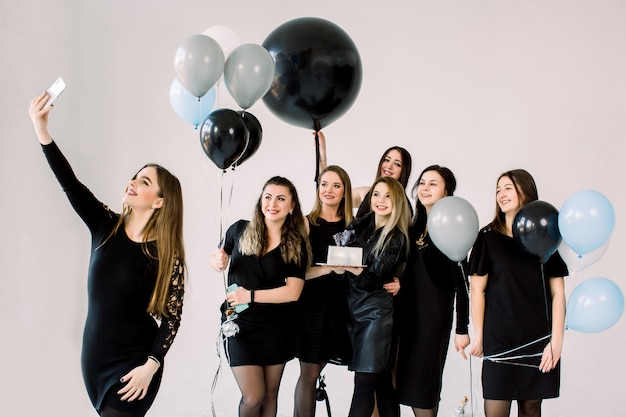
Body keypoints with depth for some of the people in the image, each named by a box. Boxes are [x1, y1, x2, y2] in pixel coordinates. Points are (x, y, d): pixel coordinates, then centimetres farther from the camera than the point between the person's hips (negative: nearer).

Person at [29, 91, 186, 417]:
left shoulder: (167, 255, -11)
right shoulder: (106, 226, -1)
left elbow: (172, 317, -11)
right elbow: (71, 185, -13)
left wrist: (151, 366, -21)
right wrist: (42, 131, -23)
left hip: (134, 362, -4)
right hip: (94, 355, 5)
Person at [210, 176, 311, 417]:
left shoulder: (297, 245, -4)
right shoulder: (240, 230, -4)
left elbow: (292, 292, -13)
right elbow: (218, 258, 13)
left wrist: (251, 295, -20)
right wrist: (218, 262, -10)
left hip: (277, 327, 1)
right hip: (240, 323, -1)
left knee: (270, 394, 13)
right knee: (253, 398, -5)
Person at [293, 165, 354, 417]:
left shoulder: (352, 225, 7)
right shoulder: (306, 223, -3)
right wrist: (330, 268, -23)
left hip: (338, 305, 3)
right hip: (311, 303, -3)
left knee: (315, 369, 8)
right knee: (309, 373, 0)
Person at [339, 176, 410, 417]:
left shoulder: (397, 238, -6)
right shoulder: (360, 226, 10)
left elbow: (373, 279, -15)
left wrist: (350, 266, -31)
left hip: (377, 314, -5)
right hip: (355, 310, 5)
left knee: (363, 386, -7)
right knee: (381, 382, 11)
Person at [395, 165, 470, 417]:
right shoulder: (415, 228, 12)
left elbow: (461, 281, -13)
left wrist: (462, 328, -16)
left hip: (435, 315, -6)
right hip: (408, 313, 7)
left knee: (422, 387, -2)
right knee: (408, 383, 8)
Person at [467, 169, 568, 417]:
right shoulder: (488, 237, 2)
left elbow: (557, 293, 4)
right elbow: (477, 289, 1)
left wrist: (556, 340, -4)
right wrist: (478, 335, -3)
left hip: (539, 340, 2)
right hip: (499, 339, -1)